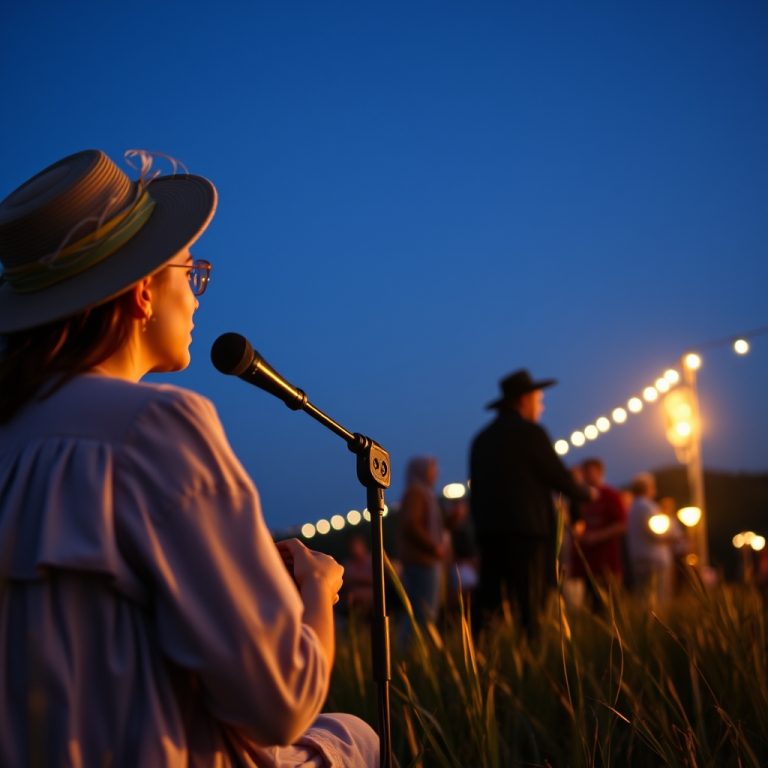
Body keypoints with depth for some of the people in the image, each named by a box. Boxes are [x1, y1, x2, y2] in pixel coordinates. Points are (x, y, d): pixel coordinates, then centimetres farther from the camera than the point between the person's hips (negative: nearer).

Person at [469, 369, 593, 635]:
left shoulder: (481, 438, 17)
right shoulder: (530, 432, -4)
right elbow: (558, 477, -2)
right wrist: (586, 493, 16)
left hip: (488, 531, 6)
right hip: (525, 530, -6)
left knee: (487, 606, 4)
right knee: (528, 606, -5)